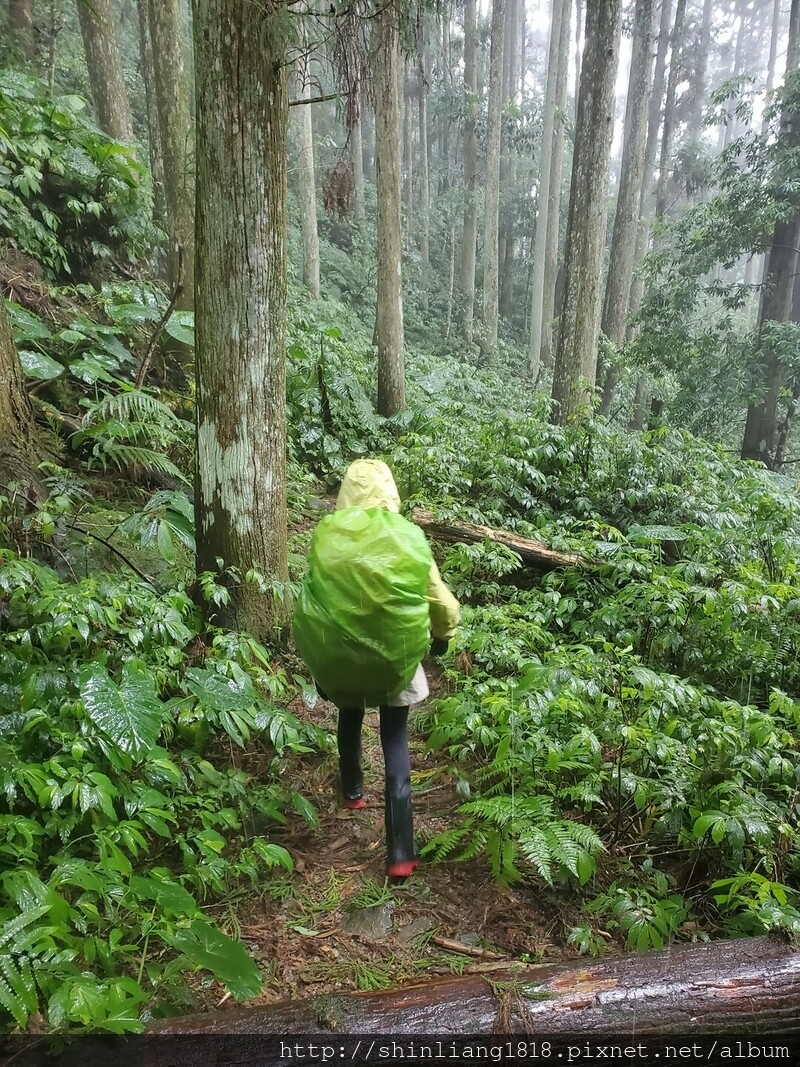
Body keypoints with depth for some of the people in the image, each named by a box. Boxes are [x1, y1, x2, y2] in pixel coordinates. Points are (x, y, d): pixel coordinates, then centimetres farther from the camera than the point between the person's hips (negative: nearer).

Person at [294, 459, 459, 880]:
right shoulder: (408, 536, -12)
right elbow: (440, 600, -6)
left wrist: (315, 657, 12)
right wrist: (442, 635, 14)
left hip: (341, 652, 2)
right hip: (395, 655, -1)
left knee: (350, 719, 28)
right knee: (395, 742, 8)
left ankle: (352, 791, 52)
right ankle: (400, 854, 6)